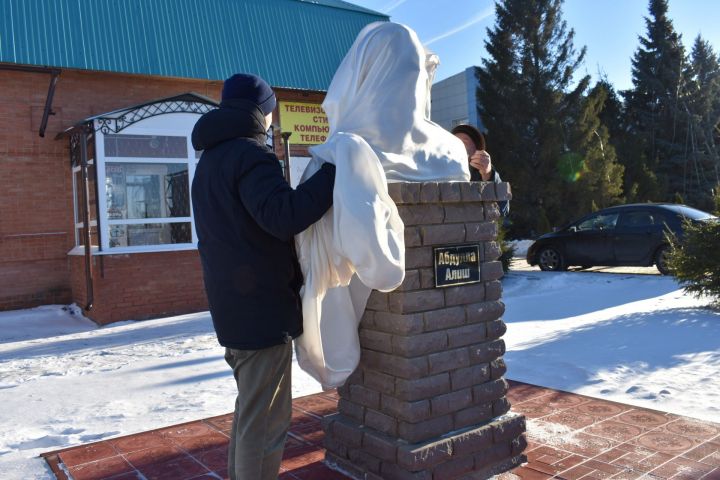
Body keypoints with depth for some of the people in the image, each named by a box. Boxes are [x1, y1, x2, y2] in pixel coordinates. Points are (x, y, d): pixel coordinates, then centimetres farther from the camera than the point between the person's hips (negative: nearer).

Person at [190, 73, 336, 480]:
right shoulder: (249, 153, -15)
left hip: (233, 305, 10)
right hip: (263, 307, -10)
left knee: (250, 408, 23)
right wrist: (337, 169, -26)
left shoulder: (211, 160, 17)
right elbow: (285, 216, -30)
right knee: (266, 419, -1)